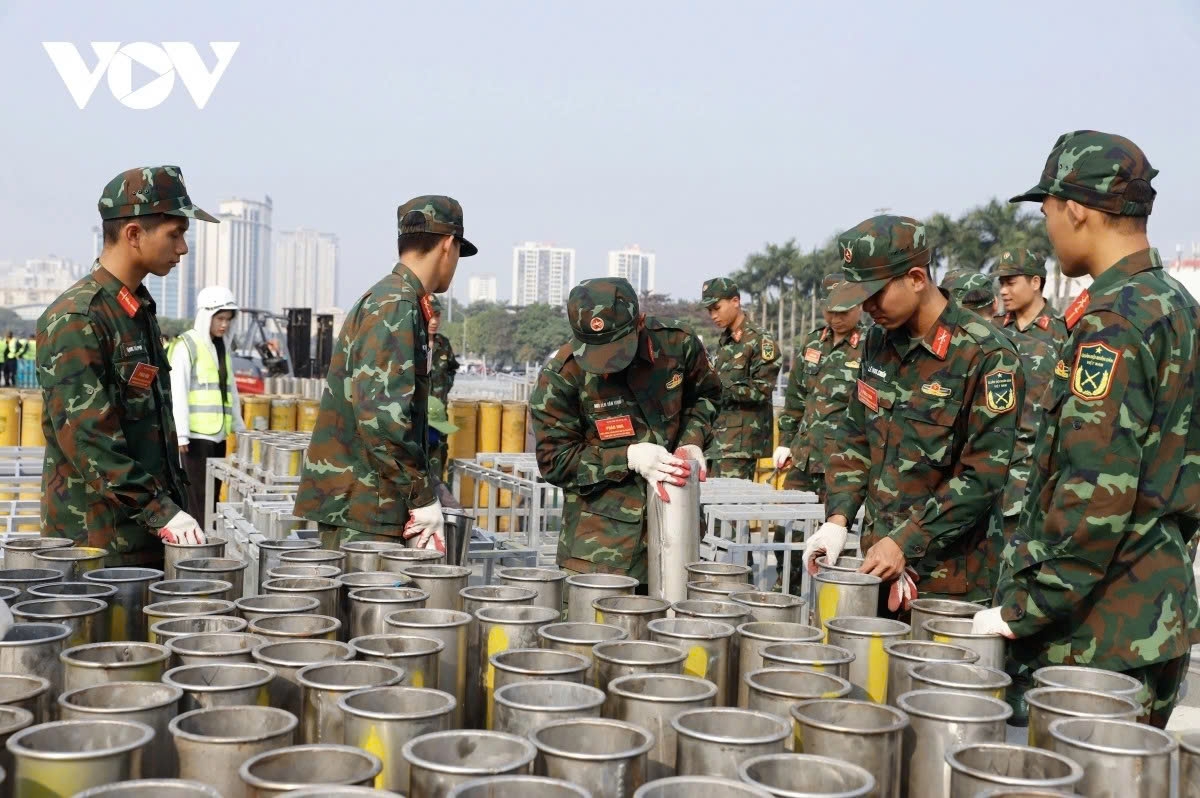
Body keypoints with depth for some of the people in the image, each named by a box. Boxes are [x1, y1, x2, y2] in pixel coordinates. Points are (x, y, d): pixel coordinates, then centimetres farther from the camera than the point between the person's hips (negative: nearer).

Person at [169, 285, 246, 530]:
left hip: (218, 434, 7)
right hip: (196, 435, -7)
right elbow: (178, 392, -11)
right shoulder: (186, 346, -5)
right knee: (198, 497, -8)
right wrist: (181, 434, -16)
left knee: (213, 495, 8)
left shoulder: (223, 347, 18)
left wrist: (238, 426, 23)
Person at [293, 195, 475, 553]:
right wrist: (424, 497, -16)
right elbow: (381, 413, -23)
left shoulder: (387, 300, 16)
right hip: (360, 510, -9)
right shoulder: (396, 307, -14)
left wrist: (419, 493, 16)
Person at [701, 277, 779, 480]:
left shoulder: (760, 341, -6)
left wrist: (720, 386, -16)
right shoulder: (724, 342, 18)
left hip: (741, 440, -8)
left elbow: (761, 391, -13)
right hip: (718, 437, 8)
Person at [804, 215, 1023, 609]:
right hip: (878, 565, 6)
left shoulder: (987, 358, -15)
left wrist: (905, 543, -18)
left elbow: (985, 477, -17)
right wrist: (838, 517, 1)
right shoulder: (879, 341, 8)